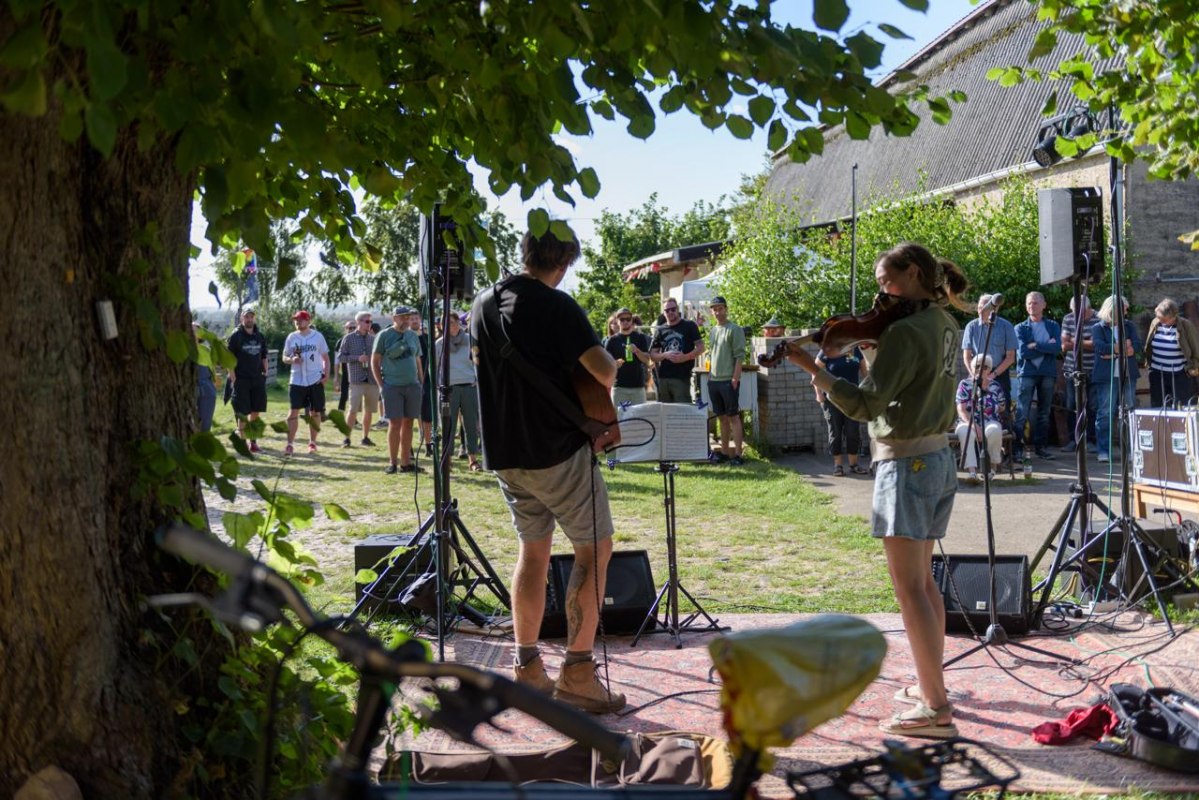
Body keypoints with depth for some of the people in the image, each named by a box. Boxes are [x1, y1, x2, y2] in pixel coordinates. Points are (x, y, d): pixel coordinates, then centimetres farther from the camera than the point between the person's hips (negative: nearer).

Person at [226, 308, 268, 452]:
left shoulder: (260, 336, 10)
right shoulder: (236, 336, -5)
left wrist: (265, 371, 9)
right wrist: (233, 377, -13)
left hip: (257, 379, 5)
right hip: (241, 379, -5)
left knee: (255, 412, 8)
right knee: (243, 413, -2)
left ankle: (253, 442, 17)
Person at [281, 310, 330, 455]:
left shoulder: (318, 336, 1)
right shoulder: (291, 337, 6)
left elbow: (325, 358, 3)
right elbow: (284, 357, 10)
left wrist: (326, 374, -9)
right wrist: (292, 360, -13)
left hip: (315, 380, -1)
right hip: (297, 380, 1)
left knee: (315, 412, 6)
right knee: (294, 412, -4)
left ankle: (312, 442, 18)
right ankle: (290, 444, -2)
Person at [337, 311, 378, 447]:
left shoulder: (373, 339, 11)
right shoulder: (349, 338, 1)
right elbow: (340, 357, -2)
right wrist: (357, 358, -14)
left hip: (372, 380, 4)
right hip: (356, 380, -4)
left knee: (369, 411, 8)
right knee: (353, 410, -7)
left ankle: (366, 437, 19)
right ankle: (346, 438, 1)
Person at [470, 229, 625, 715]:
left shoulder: (483, 306, 9)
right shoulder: (555, 305, -14)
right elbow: (602, 369, -21)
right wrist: (608, 371, 1)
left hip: (504, 452, 7)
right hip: (558, 448, -7)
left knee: (533, 551, 17)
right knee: (594, 549, 2)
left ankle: (527, 668, 18)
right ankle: (577, 672, -2)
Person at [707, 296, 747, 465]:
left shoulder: (734, 329, -7)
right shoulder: (712, 331, 15)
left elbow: (739, 356, -11)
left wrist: (735, 378, -17)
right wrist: (710, 375, 14)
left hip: (729, 381, -7)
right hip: (714, 380, 7)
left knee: (733, 417, -5)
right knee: (722, 418, 11)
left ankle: (737, 454, -5)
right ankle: (724, 452, 15)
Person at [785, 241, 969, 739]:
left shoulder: (905, 332, -18)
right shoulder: (945, 326, 11)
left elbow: (866, 405, -22)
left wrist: (813, 369, -20)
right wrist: (873, 335, 4)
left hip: (907, 463, -10)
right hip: (938, 457, 10)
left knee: (909, 586, -7)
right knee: (922, 578, 19)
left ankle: (936, 709, -7)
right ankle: (930, 685, 28)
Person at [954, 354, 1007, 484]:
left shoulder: (995, 386, 9)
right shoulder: (964, 385, 4)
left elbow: (1001, 409, 14)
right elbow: (961, 410, -6)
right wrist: (973, 425, -21)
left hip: (990, 423, 1)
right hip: (968, 422, -1)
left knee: (995, 430, -35)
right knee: (965, 431, -36)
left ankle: (994, 466, -14)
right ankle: (971, 470, -46)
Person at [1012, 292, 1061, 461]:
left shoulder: (1053, 326, 11)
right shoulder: (1020, 328, 6)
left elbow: (1057, 348, -6)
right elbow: (1023, 351, -9)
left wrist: (1036, 345, -12)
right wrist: (1047, 346, -7)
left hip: (1048, 373, 2)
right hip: (1026, 373, -2)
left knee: (1044, 413, 7)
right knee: (1022, 413, -7)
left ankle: (1041, 447, 14)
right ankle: (1017, 447, -5)